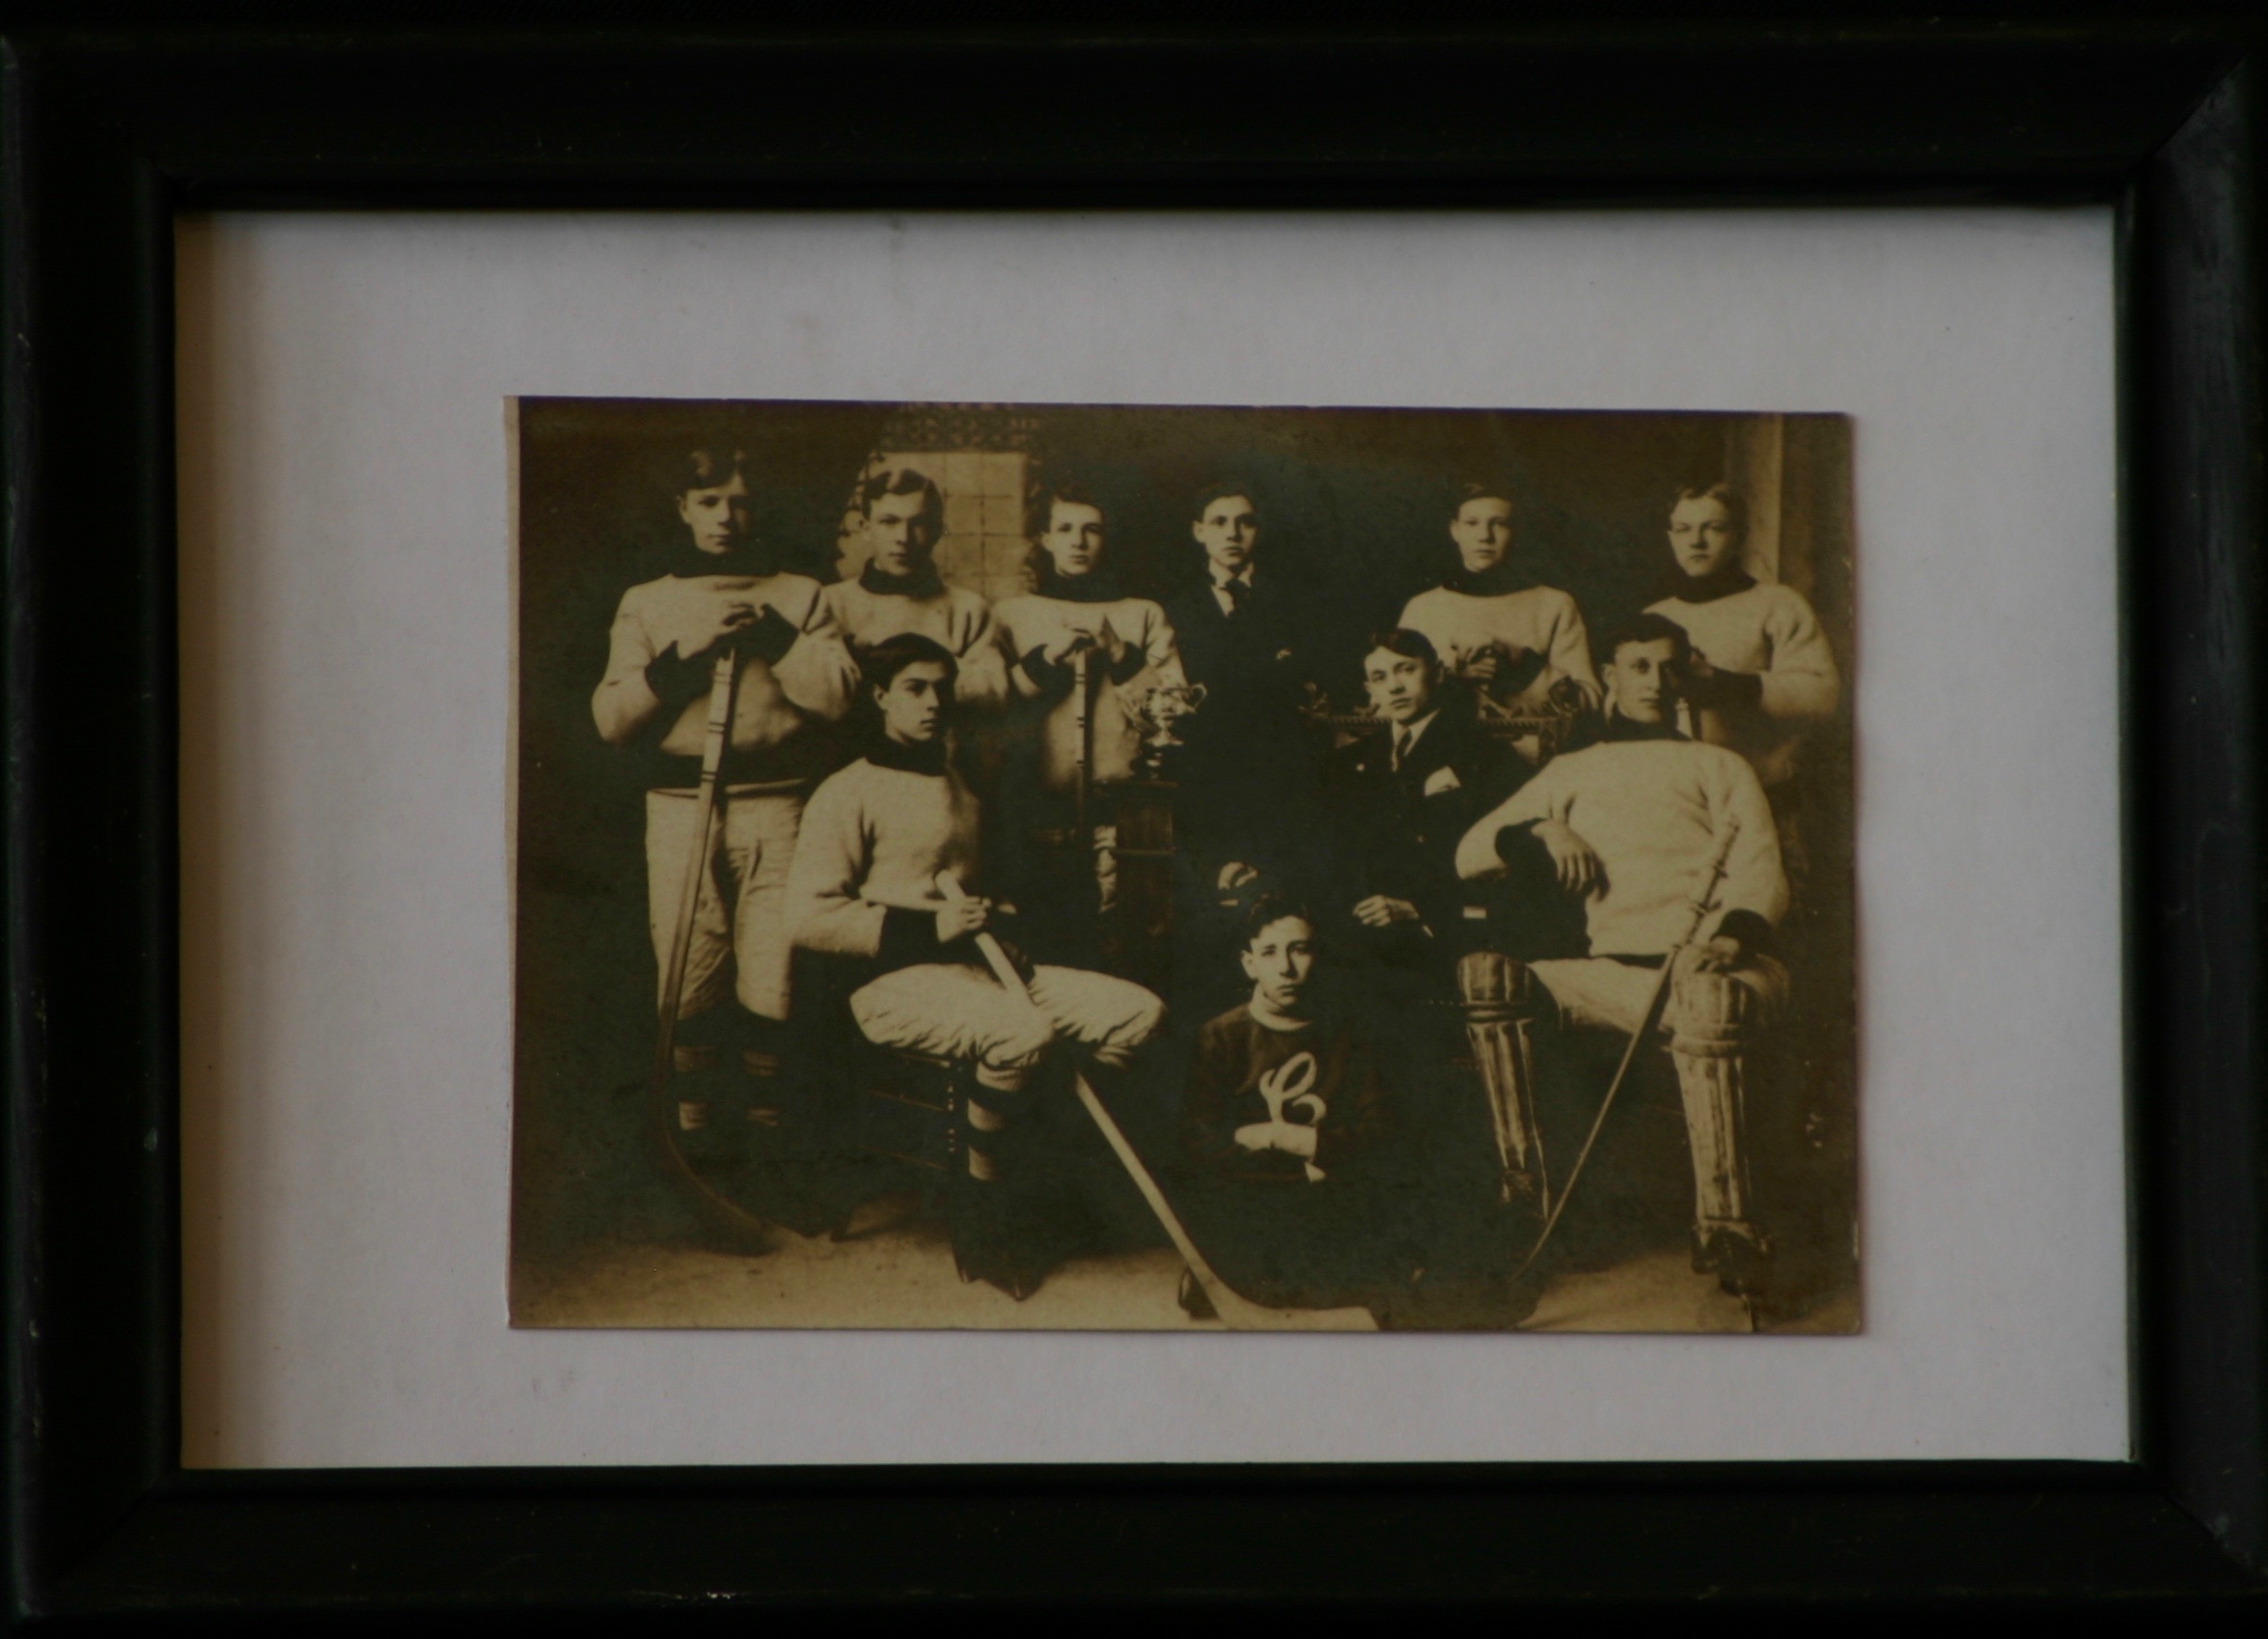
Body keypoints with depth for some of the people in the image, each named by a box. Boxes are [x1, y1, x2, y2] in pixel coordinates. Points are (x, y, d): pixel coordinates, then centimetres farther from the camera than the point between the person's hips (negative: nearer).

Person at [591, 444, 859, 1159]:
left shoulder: (801, 597, 12)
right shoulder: (646, 604, 14)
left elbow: (836, 693, -3)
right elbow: (610, 718, 4)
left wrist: (769, 633, -8)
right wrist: (682, 656, -7)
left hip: (775, 805, -1)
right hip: (680, 804, 1)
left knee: (771, 981, -6)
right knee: (690, 981, -3)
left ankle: (763, 1119, 7)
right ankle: (696, 1120, 11)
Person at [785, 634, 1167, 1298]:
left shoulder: (961, 787, 22)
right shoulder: (849, 793, -3)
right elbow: (807, 915, -12)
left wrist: (997, 919, 12)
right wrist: (928, 927, -17)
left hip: (975, 966, 8)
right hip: (893, 981, -8)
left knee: (1139, 1012, -11)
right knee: (1022, 1029, -37)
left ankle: (1030, 1174, -8)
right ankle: (982, 1207, -18)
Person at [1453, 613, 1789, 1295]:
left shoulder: (1716, 766, 24)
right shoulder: (1571, 773, 31)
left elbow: (1760, 868, 7)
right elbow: (1469, 854, 25)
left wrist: (1732, 934, -15)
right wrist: (1542, 832, 5)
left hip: (1714, 965, -3)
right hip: (1616, 972, 3)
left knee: (1709, 997, -41)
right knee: (1486, 972, -23)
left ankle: (1728, 1229, -45)